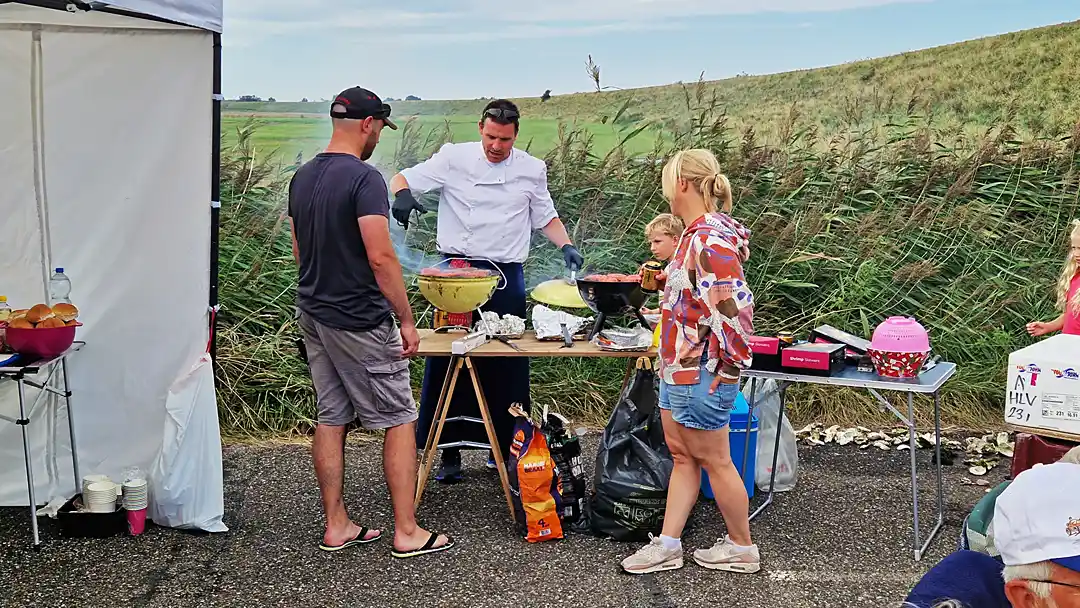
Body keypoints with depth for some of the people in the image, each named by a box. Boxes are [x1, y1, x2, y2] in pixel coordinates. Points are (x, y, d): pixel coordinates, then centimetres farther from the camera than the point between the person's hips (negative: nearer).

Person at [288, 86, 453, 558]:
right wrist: (407, 320, -15)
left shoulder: (302, 177, 9)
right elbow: (381, 258, -22)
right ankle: (406, 532, 5)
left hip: (312, 314, 8)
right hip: (359, 321, -8)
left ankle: (336, 526, 19)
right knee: (399, 420, 2)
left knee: (330, 418, 13)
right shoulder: (364, 178, -18)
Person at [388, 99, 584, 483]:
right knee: (448, 360, -1)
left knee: (507, 365, 4)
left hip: (506, 276, 2)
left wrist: (566, 245, 1)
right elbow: (404, 178, 0)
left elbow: (545, 216, 18)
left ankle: (503, 449, 19)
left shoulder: (532, 170, 7)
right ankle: (449, 452, 10)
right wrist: (403, 194, -23)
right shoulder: (455, 158, 0)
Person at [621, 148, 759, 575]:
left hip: (701, 373, -11)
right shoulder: (697, 234, 10)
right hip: (680, 369, 11)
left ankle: (742, 547, 19)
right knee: (682, 455, 14)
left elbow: (736, 305, -28)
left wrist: (728, 366, -22)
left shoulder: (709, 239, -23)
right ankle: (667, 545, 22)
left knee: (713, 459, 4)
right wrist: (669, 279, 16)